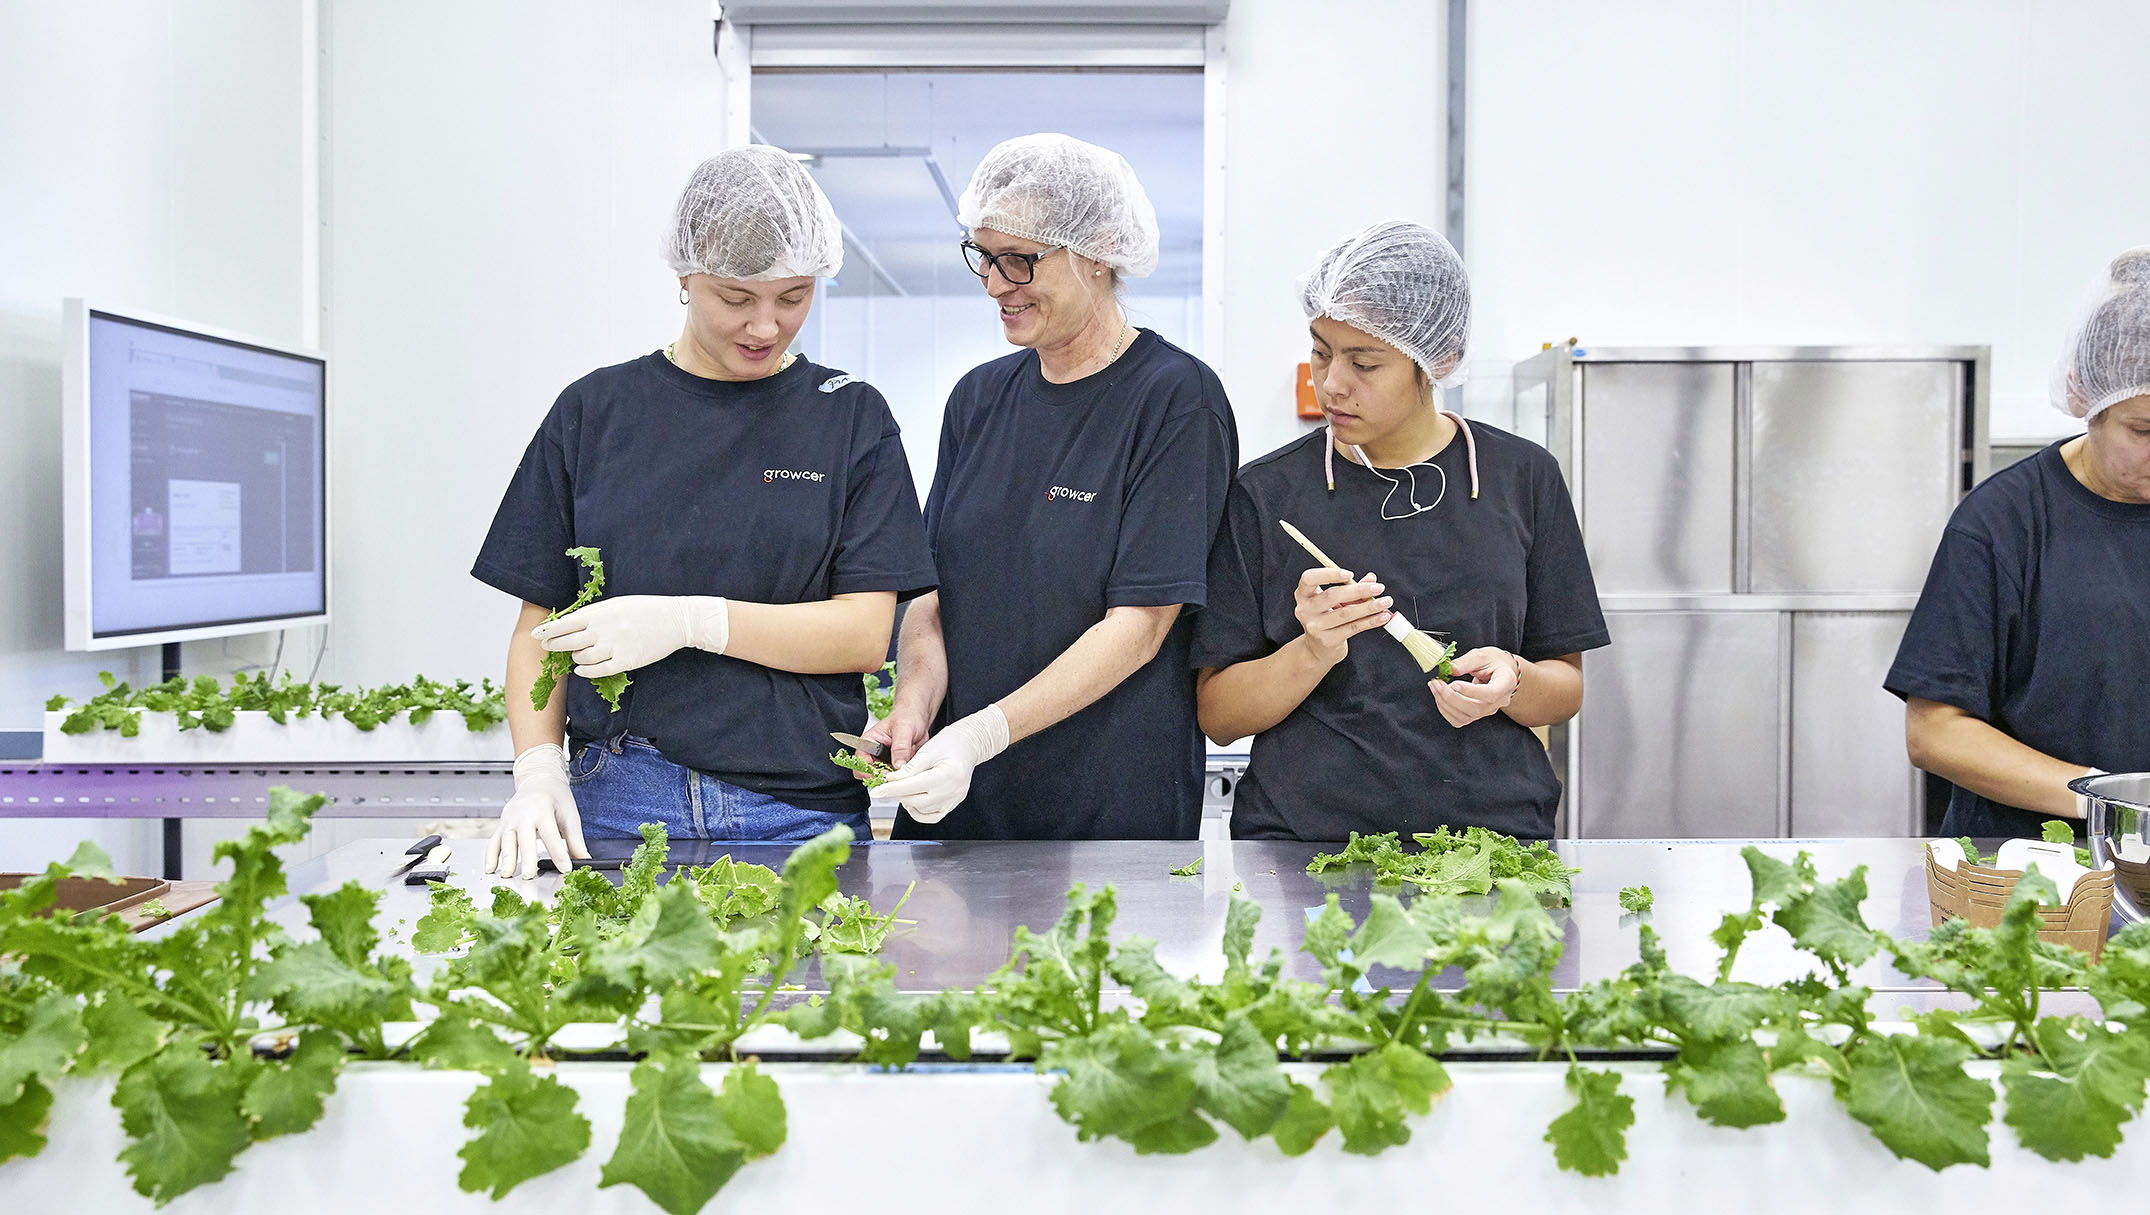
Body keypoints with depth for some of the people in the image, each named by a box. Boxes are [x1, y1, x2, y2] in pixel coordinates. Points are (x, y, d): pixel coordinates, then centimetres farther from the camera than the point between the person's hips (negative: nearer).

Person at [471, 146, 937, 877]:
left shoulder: (851, 417, 4)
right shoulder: (594, 411, 7)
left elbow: (865, 633, -3)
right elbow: (540, 624, 8)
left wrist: (689, 621, -14)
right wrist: (538, 771, -8)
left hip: (803, 810, 0)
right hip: (618, 803, 1)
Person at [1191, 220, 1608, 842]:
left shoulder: (1523, 478, 7)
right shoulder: (1265, 493, 3)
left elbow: (1566, 689, 12)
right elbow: (1217, 714, 2)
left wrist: (1510, 679, -9)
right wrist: (1313, 654, -15)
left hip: (1488, 828, 2)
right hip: (1302, 831, -1)